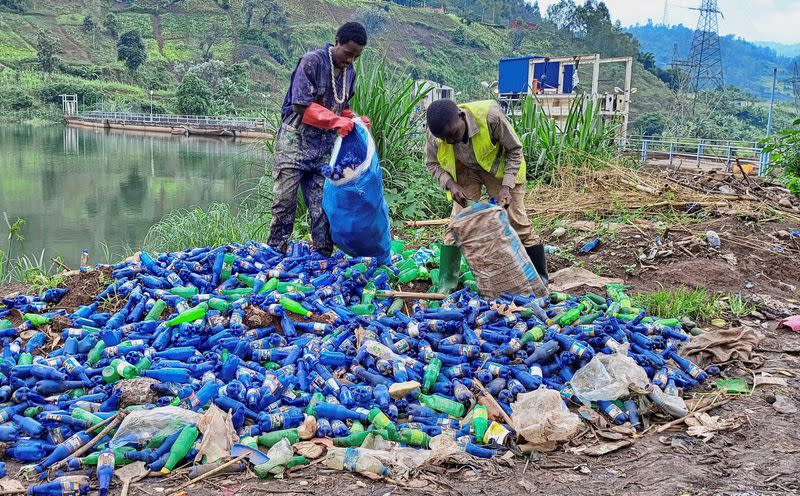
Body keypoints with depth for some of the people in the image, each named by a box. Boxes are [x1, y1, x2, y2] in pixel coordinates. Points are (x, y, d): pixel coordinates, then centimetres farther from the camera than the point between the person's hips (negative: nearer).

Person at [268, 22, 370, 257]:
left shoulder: (349, 72, 10)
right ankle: (275, 254, 4)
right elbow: (301, 106, -17)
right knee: (285, 201, -4)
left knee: (323, 205, 2)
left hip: (324, 148, 6)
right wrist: (336, 121, -20)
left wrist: (355, 120, -1)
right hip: (295, 142, -6)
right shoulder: (311, 61, -12)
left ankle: (323, 257, 8)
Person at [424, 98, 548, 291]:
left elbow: (515, 149, -21)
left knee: (517, 221, -3)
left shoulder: (490, 115, -38)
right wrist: (451, 184, -24)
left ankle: (540, 277, 12)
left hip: (499, 168, -2)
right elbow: (432, 163, -7)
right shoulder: (436, 132, -28)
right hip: (465, 169, 2)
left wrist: (506, 186, -29)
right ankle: (446, 283, 1)